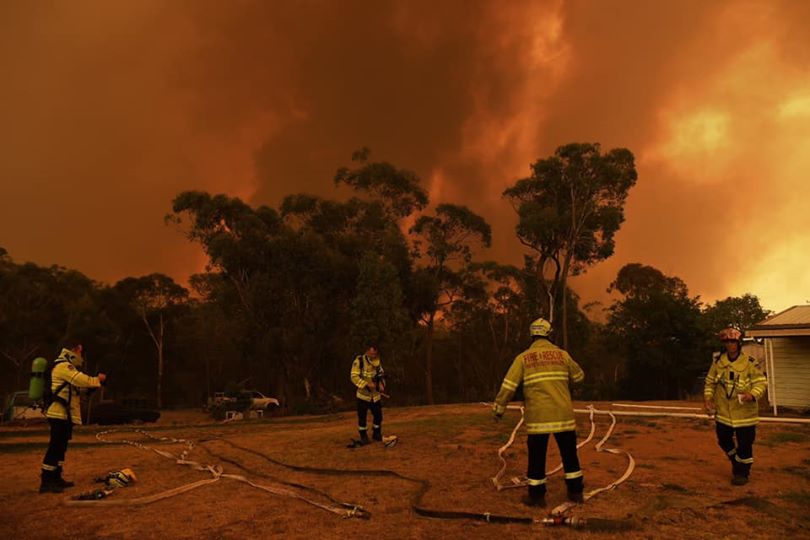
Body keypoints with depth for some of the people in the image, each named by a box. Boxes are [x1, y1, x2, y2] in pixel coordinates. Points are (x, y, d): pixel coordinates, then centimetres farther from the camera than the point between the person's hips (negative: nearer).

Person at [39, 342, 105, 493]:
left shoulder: (65, 367, 21)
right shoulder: (63, 366, -14)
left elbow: (77, 385, 17)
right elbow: (82, 380, -24)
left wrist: (95, 382, 3)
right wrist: (98, 379, -7)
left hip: (63, 414, 11)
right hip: (60, 414, -11)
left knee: (60, 447, 14)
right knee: (55, 448, -10)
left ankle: (56, 478, 21)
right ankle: (46, 482, -9)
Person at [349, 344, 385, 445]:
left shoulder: (377, 361, 3)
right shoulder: (359, 361, -14)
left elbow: (381, 375, 14)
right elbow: (354, 377, -18)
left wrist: (381, 384, -5)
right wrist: (367, 384, -27)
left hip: (375, 394, 5)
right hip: (363, 394, -4)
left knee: (378, 415, 8)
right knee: (362, 417, 0)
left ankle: (377, 434, 27)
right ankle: (363, 436, 15)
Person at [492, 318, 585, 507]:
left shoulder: (523, 357, -1)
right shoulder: (562, 354, 5)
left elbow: (508, 385, -5)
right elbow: (579, 376, 19)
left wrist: (499, 408, 2)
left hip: (538, 416, -2)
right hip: (563, 414, 2)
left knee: (537, 456, 8)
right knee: (569, 454, 15)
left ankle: (537, 495, 14)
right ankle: (575, 491, 24)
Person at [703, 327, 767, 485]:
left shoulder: (750, 362, -10)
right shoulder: (717, 362, 0)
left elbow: (761, 382, -9)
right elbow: (710, 382, 10)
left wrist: (753, 395, -27)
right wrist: (707, 398, -2)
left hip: (744, 412, -4)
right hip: (723, 411, 4)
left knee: (744, 444, 2)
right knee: (724, 441, 15)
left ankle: (742, 472, 21)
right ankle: (736, 463, 41)